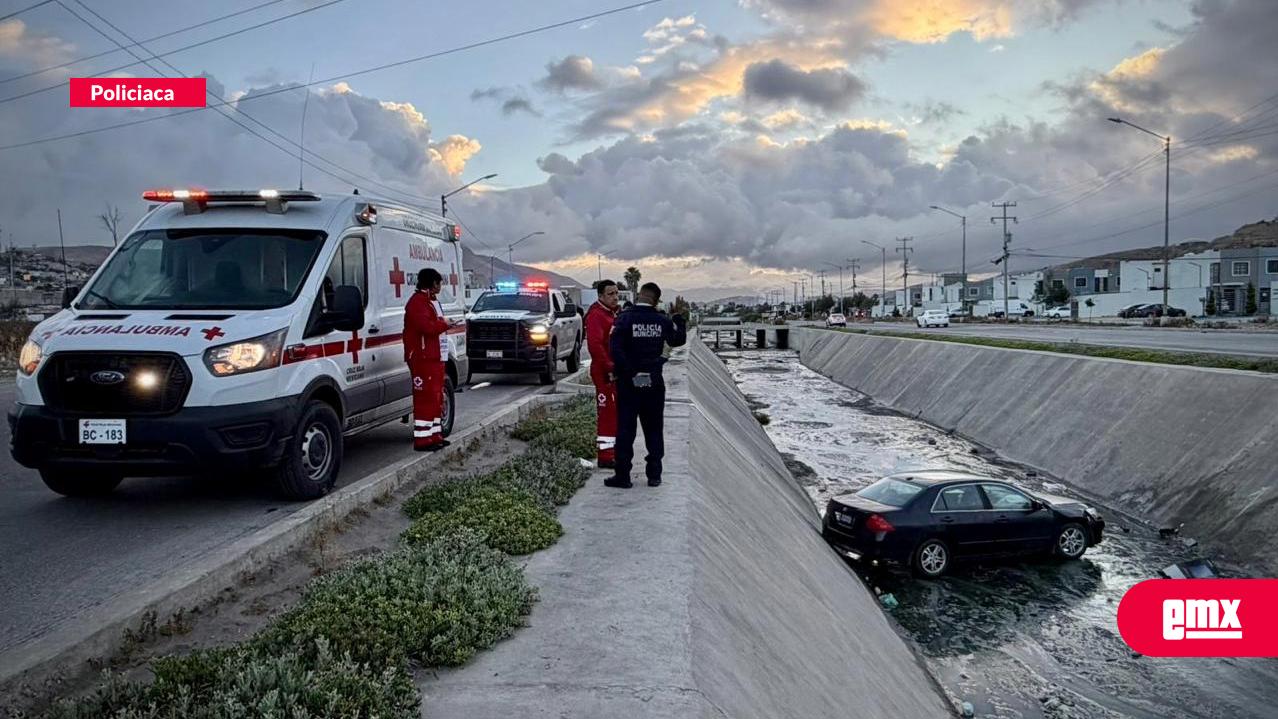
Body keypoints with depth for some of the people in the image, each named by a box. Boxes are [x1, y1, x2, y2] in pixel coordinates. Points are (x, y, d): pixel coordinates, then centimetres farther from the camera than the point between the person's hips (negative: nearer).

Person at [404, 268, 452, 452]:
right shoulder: (418, 302, -13)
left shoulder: (432, 301, 21)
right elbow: (427, 327, -25)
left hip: (436, 357, 11)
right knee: (425, 398, -11)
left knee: (436, 397, 14)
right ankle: (422, 439, -9)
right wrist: (444, 323, -10)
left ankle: (435, 434, 22)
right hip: (423, 358, -11)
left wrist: (443, 323, 6)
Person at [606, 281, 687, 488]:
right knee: (654, 429, 12)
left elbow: (614, 347, -21)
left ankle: (622, 476, 4)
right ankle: (654, 475, 15)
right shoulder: (662, 320, -1)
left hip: (628, 381, -3)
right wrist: (680, 320, 29)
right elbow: (678, 340, 14)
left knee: (625, 429, 3)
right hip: (654, 382, 3)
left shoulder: (625, 318, -11)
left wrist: (626, 372, -12)